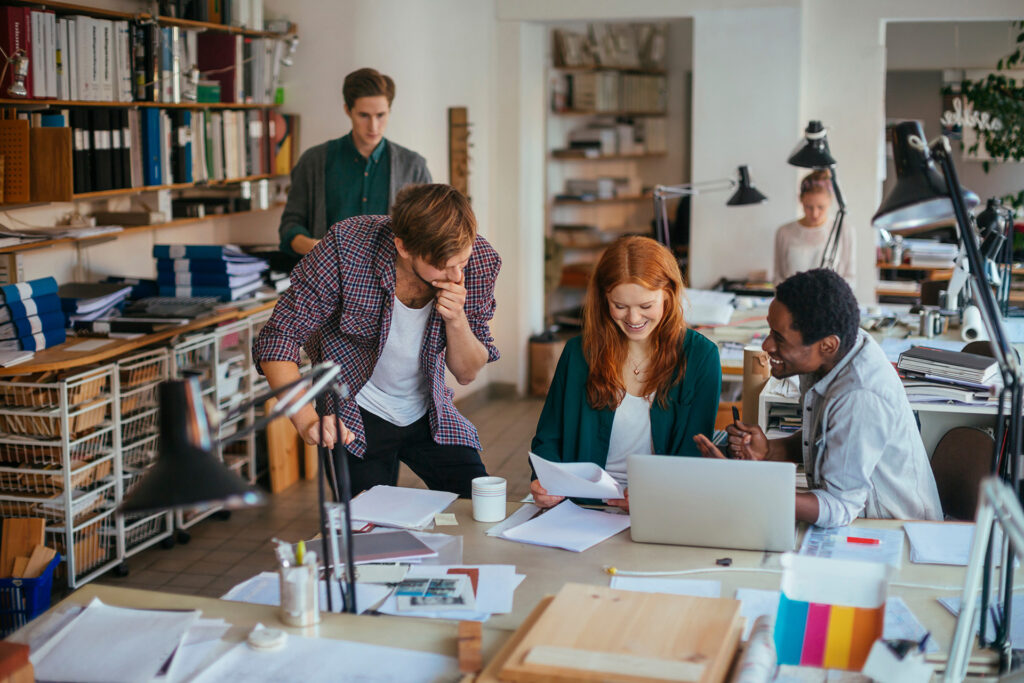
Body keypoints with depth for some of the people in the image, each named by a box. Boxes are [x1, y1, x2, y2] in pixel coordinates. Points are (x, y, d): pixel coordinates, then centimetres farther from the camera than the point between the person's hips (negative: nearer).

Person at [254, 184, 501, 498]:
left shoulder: (480, 261, -18)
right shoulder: (346, 247, -28)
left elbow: (467, 373, -7)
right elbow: (277, 339, -23)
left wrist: (456, 320, -28)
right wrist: (307, 419, -38)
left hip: (430, 414, 3)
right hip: (355, 419, -3)